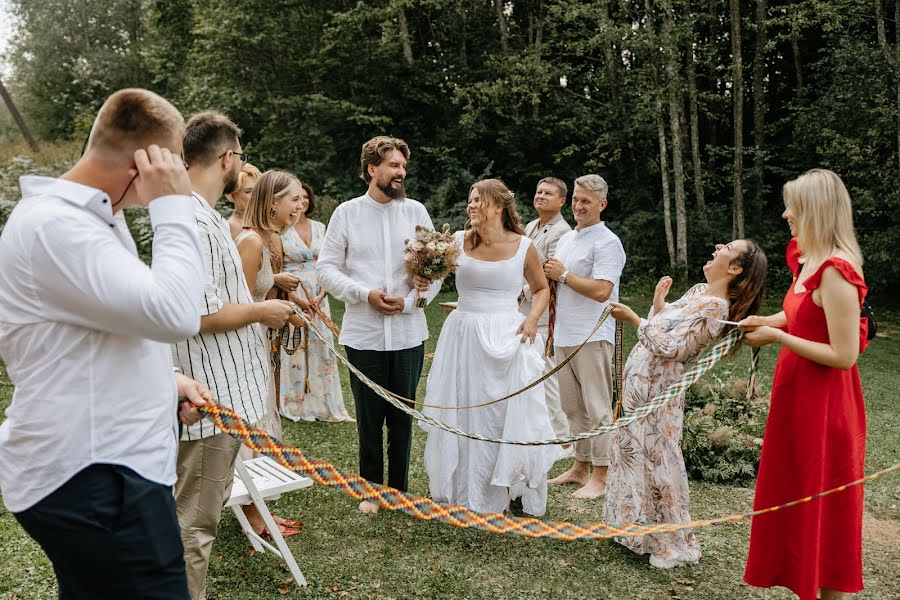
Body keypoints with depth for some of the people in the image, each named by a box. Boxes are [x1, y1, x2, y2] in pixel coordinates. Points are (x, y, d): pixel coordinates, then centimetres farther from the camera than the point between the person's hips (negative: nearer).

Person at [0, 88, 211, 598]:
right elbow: (175, 314, -28)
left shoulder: (94, 217, 15)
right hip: (91, 482, -11)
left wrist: (165, 380, 10)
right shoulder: (53, 225, -19)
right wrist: (174, 205, -18)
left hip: (105, 465, 11)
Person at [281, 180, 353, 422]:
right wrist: (297, 299, -12)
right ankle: (295, 403, 13)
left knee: (321, 346, 5)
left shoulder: (320, 228, 8)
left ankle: (322, 403, 13)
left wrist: (320, 296, -5)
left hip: (318, 296, 4)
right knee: (293, 346, 0)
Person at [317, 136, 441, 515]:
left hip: (408, 333, 1)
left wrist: (411, 301, -13)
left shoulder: (416, 211, 3)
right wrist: (365, 294, -14)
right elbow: (327, 268, -1)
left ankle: (399, 489, 26)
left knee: (402, 415, 11)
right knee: (369, 417, 10)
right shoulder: (347, 213, 1)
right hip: (363, 333, -1)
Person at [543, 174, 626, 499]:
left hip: (592, 336, -8)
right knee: (572, 407, 14)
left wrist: (563, 274, -13)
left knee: (597, 408, -4)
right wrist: (549, 273, 4)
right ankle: (580, 467, 24)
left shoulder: (607, 243, -9)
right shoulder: (566, 239, 17)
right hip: (564, 335, 9)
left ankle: (600, 476, 2)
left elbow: (601, 291, -21)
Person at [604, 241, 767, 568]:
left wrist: (633, 318, -20)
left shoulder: (715, 307, -18)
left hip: (657, 388, -9)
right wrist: (658, 301, 4)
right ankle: (636, 524, 36)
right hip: (639, 381, 9)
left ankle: (674, 543, 15)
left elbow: (669, 348, -22)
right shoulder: (698, 291, 11)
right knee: (633, 449, 18)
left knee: (655, 458, 0)